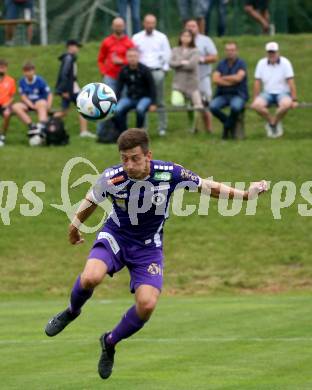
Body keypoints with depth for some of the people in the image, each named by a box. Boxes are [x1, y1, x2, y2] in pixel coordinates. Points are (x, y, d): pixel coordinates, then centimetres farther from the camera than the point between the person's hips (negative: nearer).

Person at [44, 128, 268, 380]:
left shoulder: (170, 173, -21)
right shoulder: (112, 178, -22)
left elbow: (207, 186, -4)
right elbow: (91, 202, 0)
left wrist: (245, 195, -6)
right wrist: (75, 226, 15)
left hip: (148, 247, 1)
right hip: (115, 237, -1)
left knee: (147, 304, -17)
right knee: (90, 278, -30)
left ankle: (110, 343, 12)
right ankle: (72, 312, 6)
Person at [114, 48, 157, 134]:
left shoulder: (144, 70, -11)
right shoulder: (124, 71, -1)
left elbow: (152, 87, -8)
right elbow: (119, 88, 3)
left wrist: (153, 103, -14)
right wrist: (115, 102, -7)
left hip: (144, 97, -3)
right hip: (129, 98, 3)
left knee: (140, 109, -37)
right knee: (118, 110, -26)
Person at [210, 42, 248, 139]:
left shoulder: (241, 63, -1)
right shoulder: (221, 64, 9)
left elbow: (238, 78, -18)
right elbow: (215, 79, -4)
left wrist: (223, 78, -6)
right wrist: (231, 81, -10)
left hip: (238, 94, -3)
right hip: (222, 94, 3)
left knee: (235, 107, -37)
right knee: (213, 106, -27)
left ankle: (227, 127, -7)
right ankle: (230, 124, -1)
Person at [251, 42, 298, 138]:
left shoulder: (285, 63, -6)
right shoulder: (261, 63, 1)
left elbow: (291, 82, -8)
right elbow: (257, 83, 4)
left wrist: (294, 100, -12)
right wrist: (255, 100, 0)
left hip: (283, 93, -2)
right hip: (267, 93, 2)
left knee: (286, 104, -38)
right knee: (256, 105, -30)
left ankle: (272, 123, -11)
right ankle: (273, 122, -8)